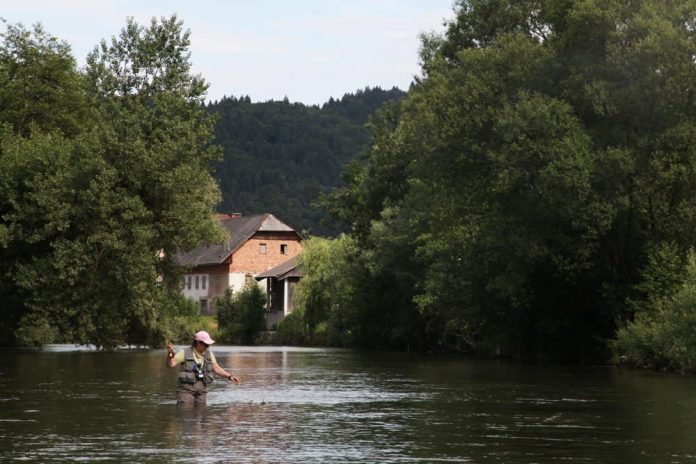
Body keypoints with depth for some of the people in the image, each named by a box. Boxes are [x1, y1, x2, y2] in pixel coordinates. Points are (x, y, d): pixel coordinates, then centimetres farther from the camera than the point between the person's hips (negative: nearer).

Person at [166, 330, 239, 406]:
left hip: (201, 389, 4)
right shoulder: (185, 353, -7)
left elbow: (216, 368, 12)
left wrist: (229, 376, 2)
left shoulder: (208, 354, 6)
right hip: (186, 388, -4)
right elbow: (171, 364, -12)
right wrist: (170, 353, -31)